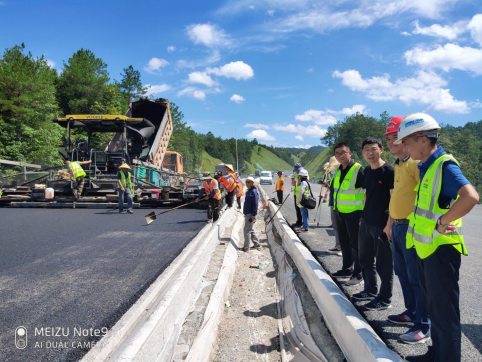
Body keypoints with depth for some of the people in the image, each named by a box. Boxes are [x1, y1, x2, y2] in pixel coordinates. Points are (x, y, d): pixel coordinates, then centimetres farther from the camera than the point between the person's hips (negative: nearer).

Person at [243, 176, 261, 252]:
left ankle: (246, 247, 2)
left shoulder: (254, 191, -15)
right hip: (247, 214, 10)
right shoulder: (249, 191, 14)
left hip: (251, 214, -10)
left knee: (247, 230, -5)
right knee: (251, 230, 17)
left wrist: (253, 215, -22)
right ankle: (257, 243, 28)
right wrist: (245, 213, 22)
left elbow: (255, 204, -20)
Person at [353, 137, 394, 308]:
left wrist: (390, 223, -18)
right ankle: (370, 290, 36)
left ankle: (385, 299, 15)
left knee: (383, 262, 2)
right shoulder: (367, 171, 10)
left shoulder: (389, 170, -12)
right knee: (365, 259, 18)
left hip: (381, 224, -8)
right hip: (366, 222, 8)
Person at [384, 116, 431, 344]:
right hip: (397, 227, 9)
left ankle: (423, 327, 10)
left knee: (417, 277, -1)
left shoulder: (416, 162, -14)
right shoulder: (398, 164, 16)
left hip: (411, 228, -9)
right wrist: (390, 223, 23)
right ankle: (411, 313, 34)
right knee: (402, 273, 18)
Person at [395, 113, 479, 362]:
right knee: (433, 305, 21)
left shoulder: (445, 166, -18)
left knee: (444, 309, 2)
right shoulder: (425, 167, 10)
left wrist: (442, 222, -25)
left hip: (440, 248, -10)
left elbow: (471, 196, -34)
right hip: (425, 247, 10)